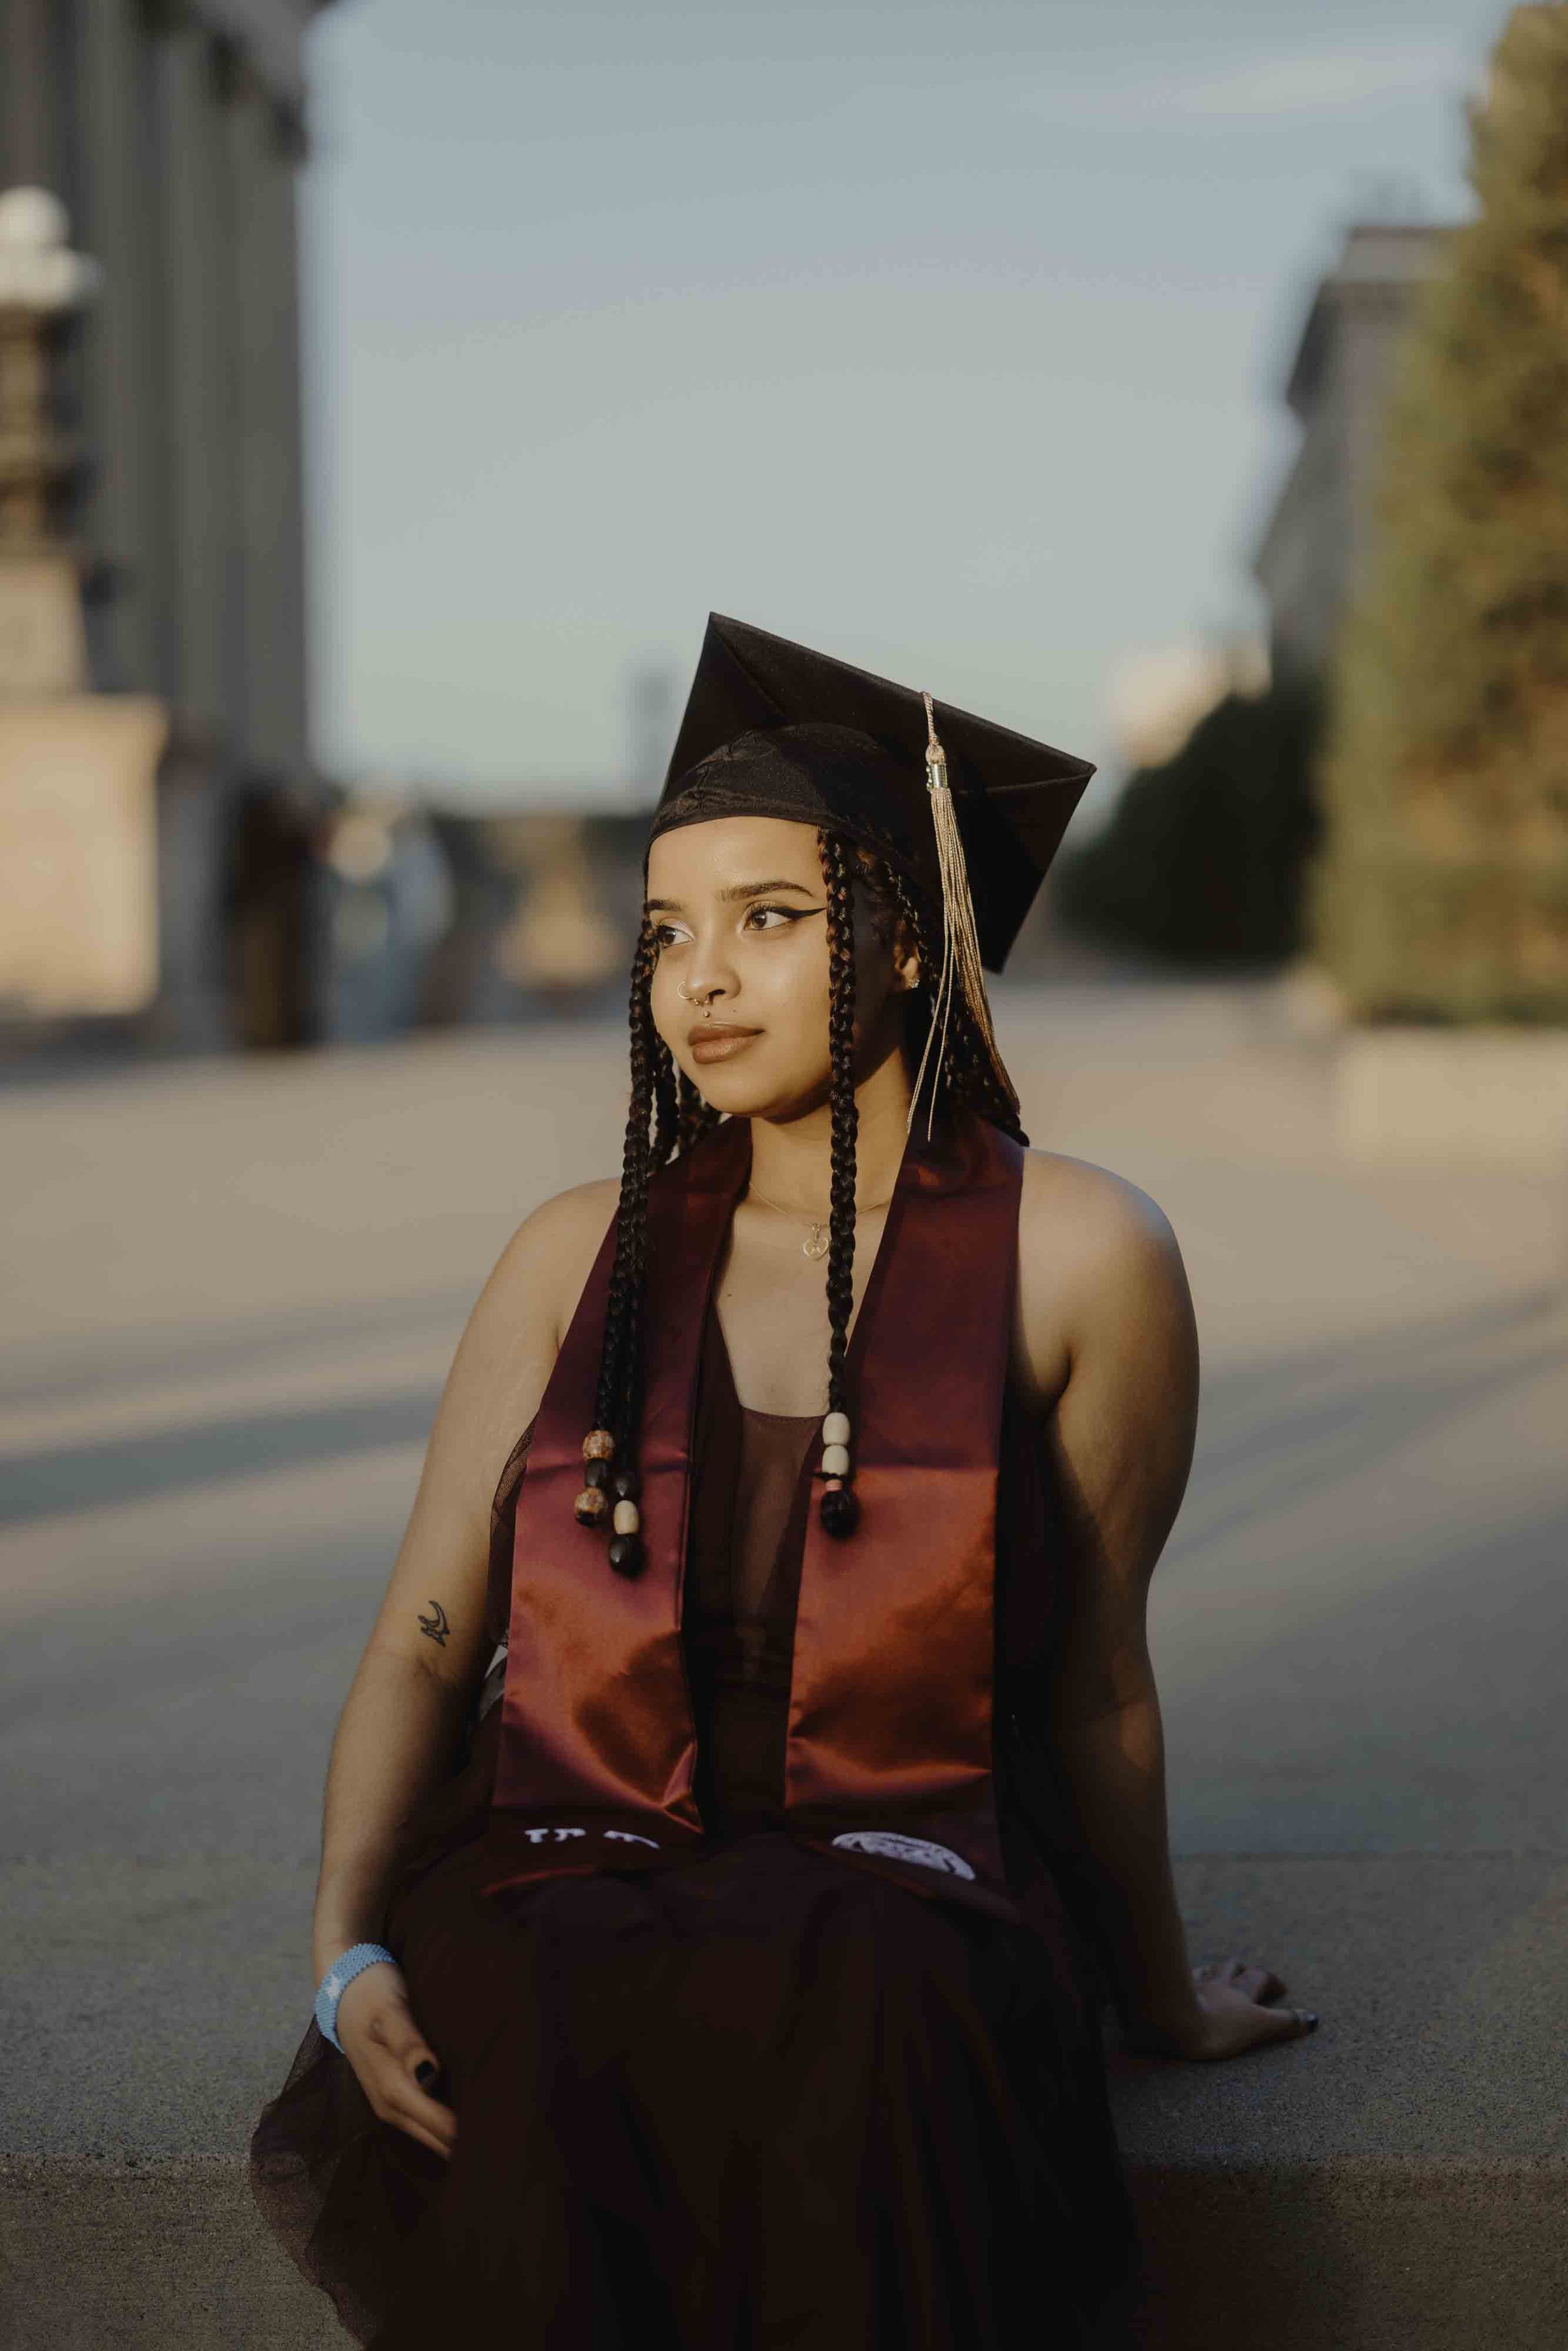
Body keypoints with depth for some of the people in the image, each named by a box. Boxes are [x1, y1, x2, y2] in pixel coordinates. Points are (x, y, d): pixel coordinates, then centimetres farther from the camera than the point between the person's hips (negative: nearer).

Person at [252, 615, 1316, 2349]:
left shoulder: (1074, 1256, 1)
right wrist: (346, 1957, -9)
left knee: (865, 2018, -37)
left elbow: (1093, 1684, 10)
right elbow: (420, 1648, 7)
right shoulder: (580, 1258, 11)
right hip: (557, 1889, 2)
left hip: (898, 1900, -1)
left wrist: (1159, 1998, 18)